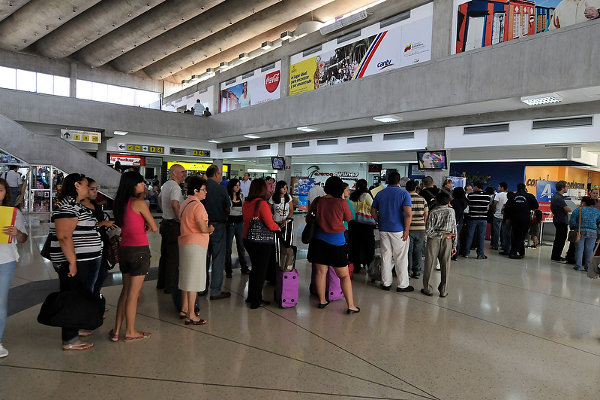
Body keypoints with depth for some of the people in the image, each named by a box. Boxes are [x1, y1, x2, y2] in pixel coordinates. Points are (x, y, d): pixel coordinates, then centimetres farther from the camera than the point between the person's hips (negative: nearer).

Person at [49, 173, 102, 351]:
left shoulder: (77, 206, 15)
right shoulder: (67, 206, -18)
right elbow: (64, 236, -25)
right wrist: (72, 262, -26)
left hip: (86, 261, 10)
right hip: (76, 263, -10)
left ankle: (76, 328, 36)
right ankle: (70, 341, 8)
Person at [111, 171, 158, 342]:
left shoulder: (120, 203, 9)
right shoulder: (139, 203, -13)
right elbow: (154, 227, -9)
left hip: (124, 250, 7)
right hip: (139, 250, -7)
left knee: (125, 290, 17)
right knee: (133, 293, 3)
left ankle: (116, 330, 22)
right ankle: (130, 332, 14)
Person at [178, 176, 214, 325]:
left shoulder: (185, 204, 14)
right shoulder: (197, 205, -16)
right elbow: (203, 228, -21)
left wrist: (206, 230, 13)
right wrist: (210, 229, 0)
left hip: (184, 243, 10)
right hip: (195, 245, -10)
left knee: (186, 277, 17)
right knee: (193, 279, -3)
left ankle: (184, 309, 27)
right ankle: (191, 315, 3)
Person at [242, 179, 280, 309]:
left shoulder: (246, 203, 3)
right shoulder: (262, 203, -20)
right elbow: (270, 224, -22)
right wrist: (278, 228, -1)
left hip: (247, 239, 7)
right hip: (262, 242, -7)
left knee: (255, 268, 22)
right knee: (261, 270, 6)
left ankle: (251, 297, 33)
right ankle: (255, 301, 16)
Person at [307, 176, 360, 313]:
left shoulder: (318, 201, -2)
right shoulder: (341, 203, -12)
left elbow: (309, 217, 9)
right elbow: (349, 218, 4)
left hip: (319, 240, 4)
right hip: (336, 242, -4)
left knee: (321, 272, 13)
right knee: (344, 275, 5)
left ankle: (322, 301, 24)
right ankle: (351, 306, 7)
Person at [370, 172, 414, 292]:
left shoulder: (380, 194, 6)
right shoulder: (404, 193, -7)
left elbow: (373, 212, 10)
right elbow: (408, 214, -17)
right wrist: (406, 230, -12)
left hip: (383, 230, 4)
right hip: (398, 230, -4)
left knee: (385, 256, 12)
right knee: (401, 258, 5)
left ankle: (386, 283, 19)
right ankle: (402, 285, 13)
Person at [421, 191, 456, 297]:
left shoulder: (433, 212, -7)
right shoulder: (451, 211, 2)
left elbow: (429, 231, -13)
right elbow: (454, 229, 3)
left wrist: (441, 235, -4)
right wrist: (454, 245, 8)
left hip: (434, 240, -2)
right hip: (447, 241, 2)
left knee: (429, 265, 7)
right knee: (445, 266, 9)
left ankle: (428, 289, 15)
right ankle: (443, 291, 16)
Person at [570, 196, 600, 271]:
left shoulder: (578, 210, -2)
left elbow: (572, 222, -1)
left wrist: (573, 228, 14)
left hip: (580, 231, -2)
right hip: (592, 232, 2)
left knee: (579, 249, 2)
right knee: (589, 250, 7)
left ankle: (578, 266, 2)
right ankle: (588, 266, 9)